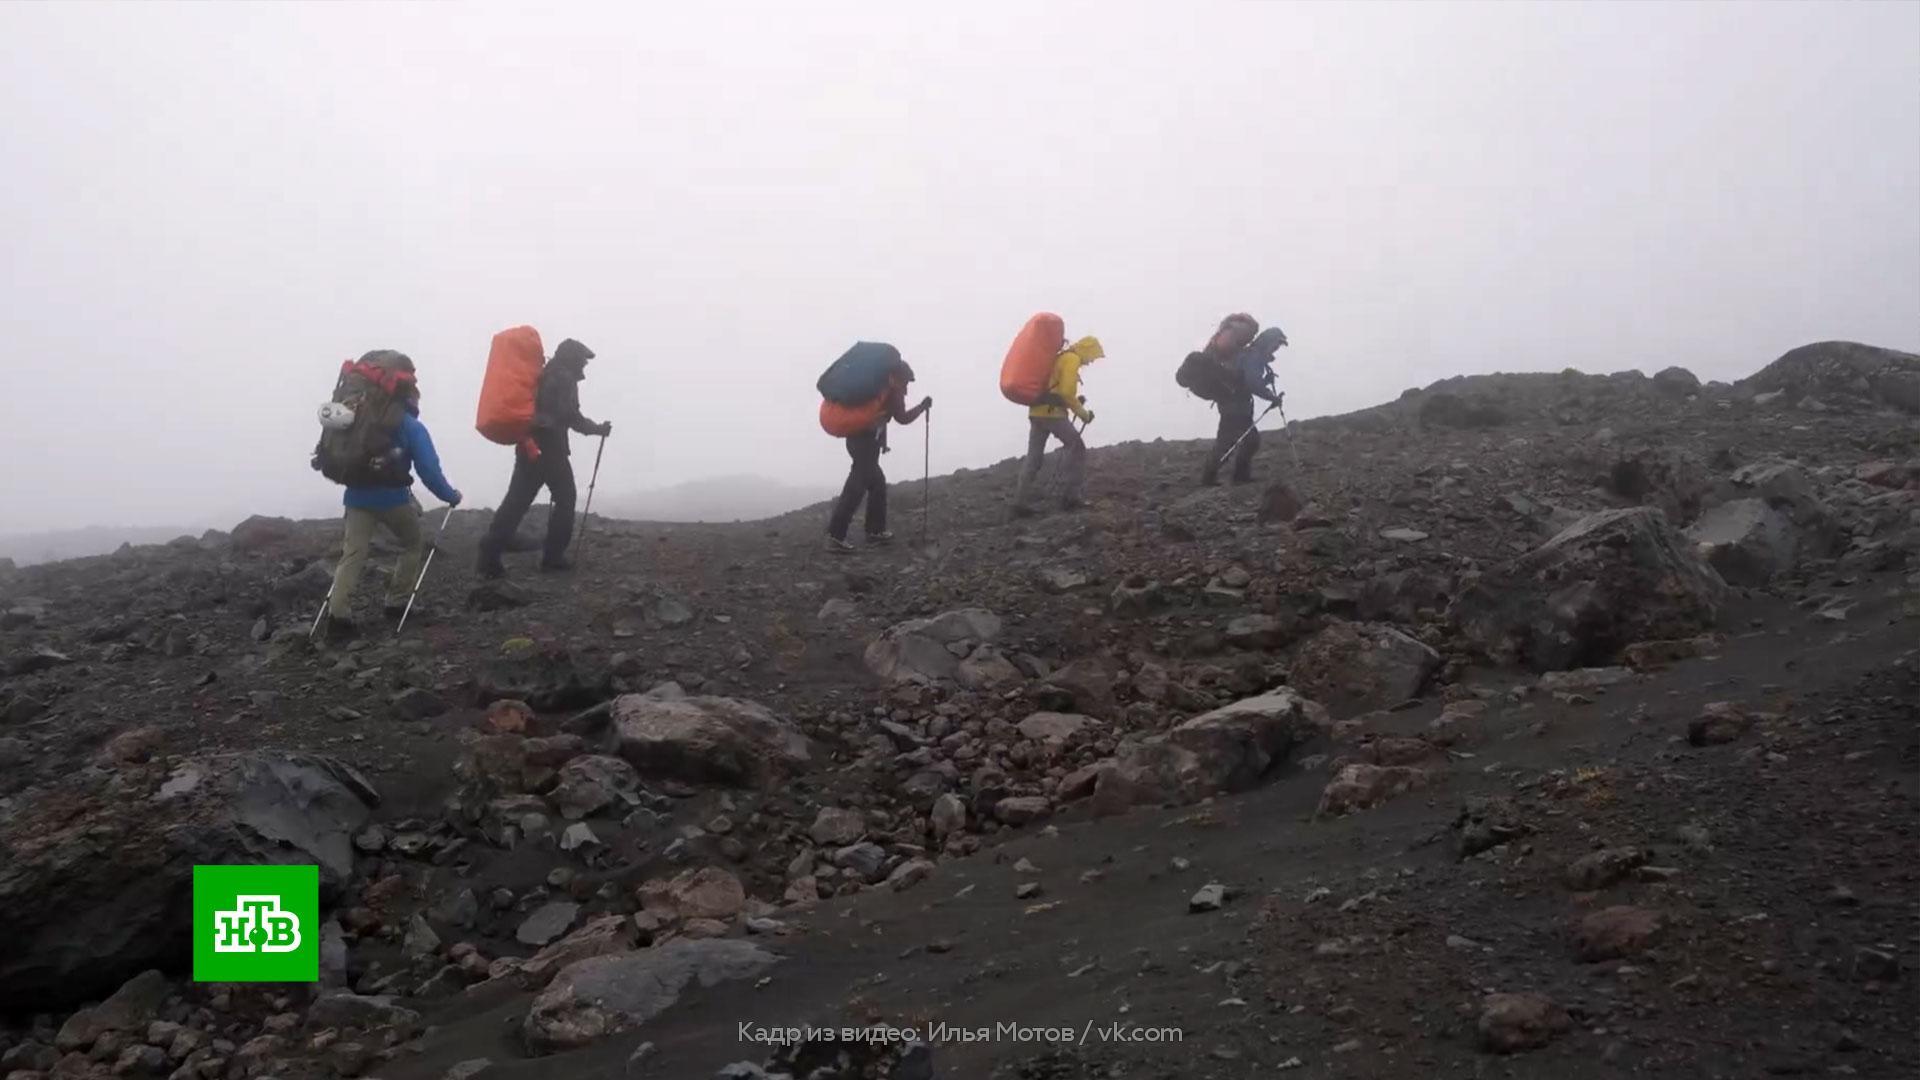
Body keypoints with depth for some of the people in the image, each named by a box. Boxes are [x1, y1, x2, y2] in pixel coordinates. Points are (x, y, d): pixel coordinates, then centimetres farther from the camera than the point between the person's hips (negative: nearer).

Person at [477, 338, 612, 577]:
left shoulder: (543, 375, 22)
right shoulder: (564, 378, -5)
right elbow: (570, 416, -14)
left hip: (529, 445, 8)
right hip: (550, 447, -8)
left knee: (516, 500, 2)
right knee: (565, 498, 8)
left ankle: (489, 555, -7)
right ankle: (552, 555, 7)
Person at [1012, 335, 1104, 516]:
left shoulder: (1059, 358, 25)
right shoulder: (1072, 359, -5)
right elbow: (1067, 393, -14)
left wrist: (1076, 401, 15)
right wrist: (1083, 413, -3)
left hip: (1036, 412, 9)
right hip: (1052, 413, -9)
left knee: (1034, 458, 8)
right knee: (1078, 449, 3)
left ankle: (1020, 503, 2)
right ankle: (1070, 497, 1)